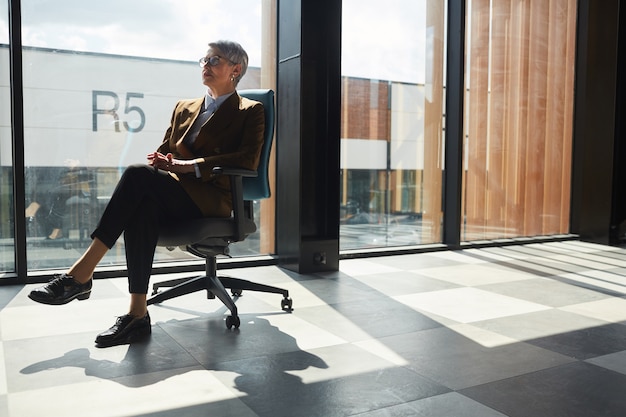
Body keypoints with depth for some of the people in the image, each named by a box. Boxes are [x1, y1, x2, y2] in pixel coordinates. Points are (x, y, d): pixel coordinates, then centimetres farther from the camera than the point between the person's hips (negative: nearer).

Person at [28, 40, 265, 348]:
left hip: (211, 198, -4)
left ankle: (82, 273, -28)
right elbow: (164, 150, 25)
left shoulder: (250, 112, 9)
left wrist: (191, 166, -16)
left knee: (138, 175, -30)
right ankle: (137, 314, -34)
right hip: (173, 193, 5)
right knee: (142, 207, -33)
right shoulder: (183, 108, 27)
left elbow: (248, 159, -8)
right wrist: (161, 161, -2)